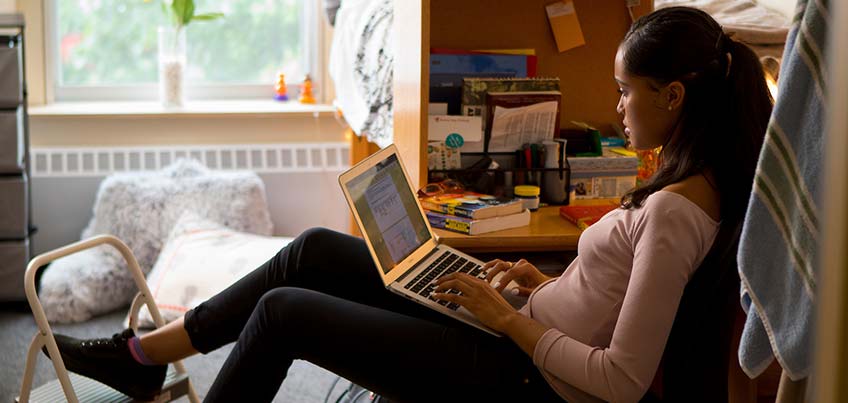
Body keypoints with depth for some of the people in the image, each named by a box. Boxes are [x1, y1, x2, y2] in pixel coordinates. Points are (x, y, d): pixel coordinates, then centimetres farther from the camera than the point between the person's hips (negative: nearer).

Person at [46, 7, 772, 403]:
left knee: (282, 311, -6)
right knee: (315, 250, 7)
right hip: (524, 338, 10)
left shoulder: (675, 212, -24)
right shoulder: (694, 181, 5)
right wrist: (549, 284, 6)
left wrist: (508, 317, -17)